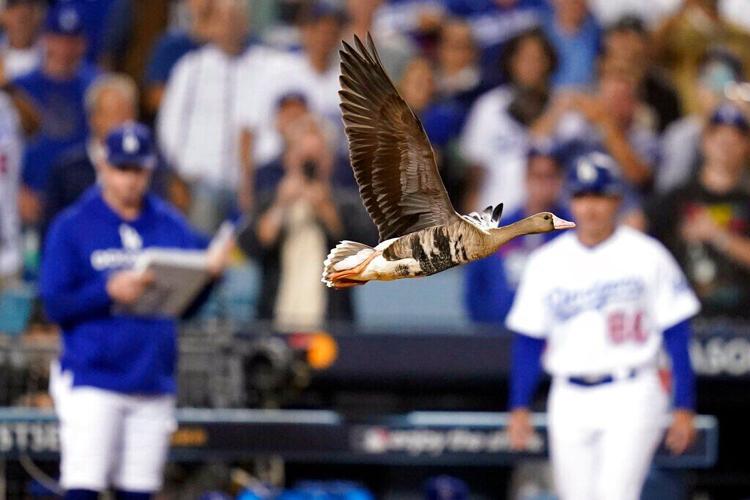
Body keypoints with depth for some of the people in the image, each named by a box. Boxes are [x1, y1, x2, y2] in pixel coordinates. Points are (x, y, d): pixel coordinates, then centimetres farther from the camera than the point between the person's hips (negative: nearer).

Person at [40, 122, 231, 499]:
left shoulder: (170, 225, 11)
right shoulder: (72, 227, 0)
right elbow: (55, 306, -6)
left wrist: (210, 270, -10)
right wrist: (109, 291, -21)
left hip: (154, 382, 4)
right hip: (93, 380, -4)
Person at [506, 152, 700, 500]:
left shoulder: (647, 256, 0)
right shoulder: (546, 262, 8)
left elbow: (677, 336, 1)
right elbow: (527, 341, 11)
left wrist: (683, 407, -3)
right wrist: (519, 407, 4)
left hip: (631, 397, -4)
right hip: (569, 402, 4)